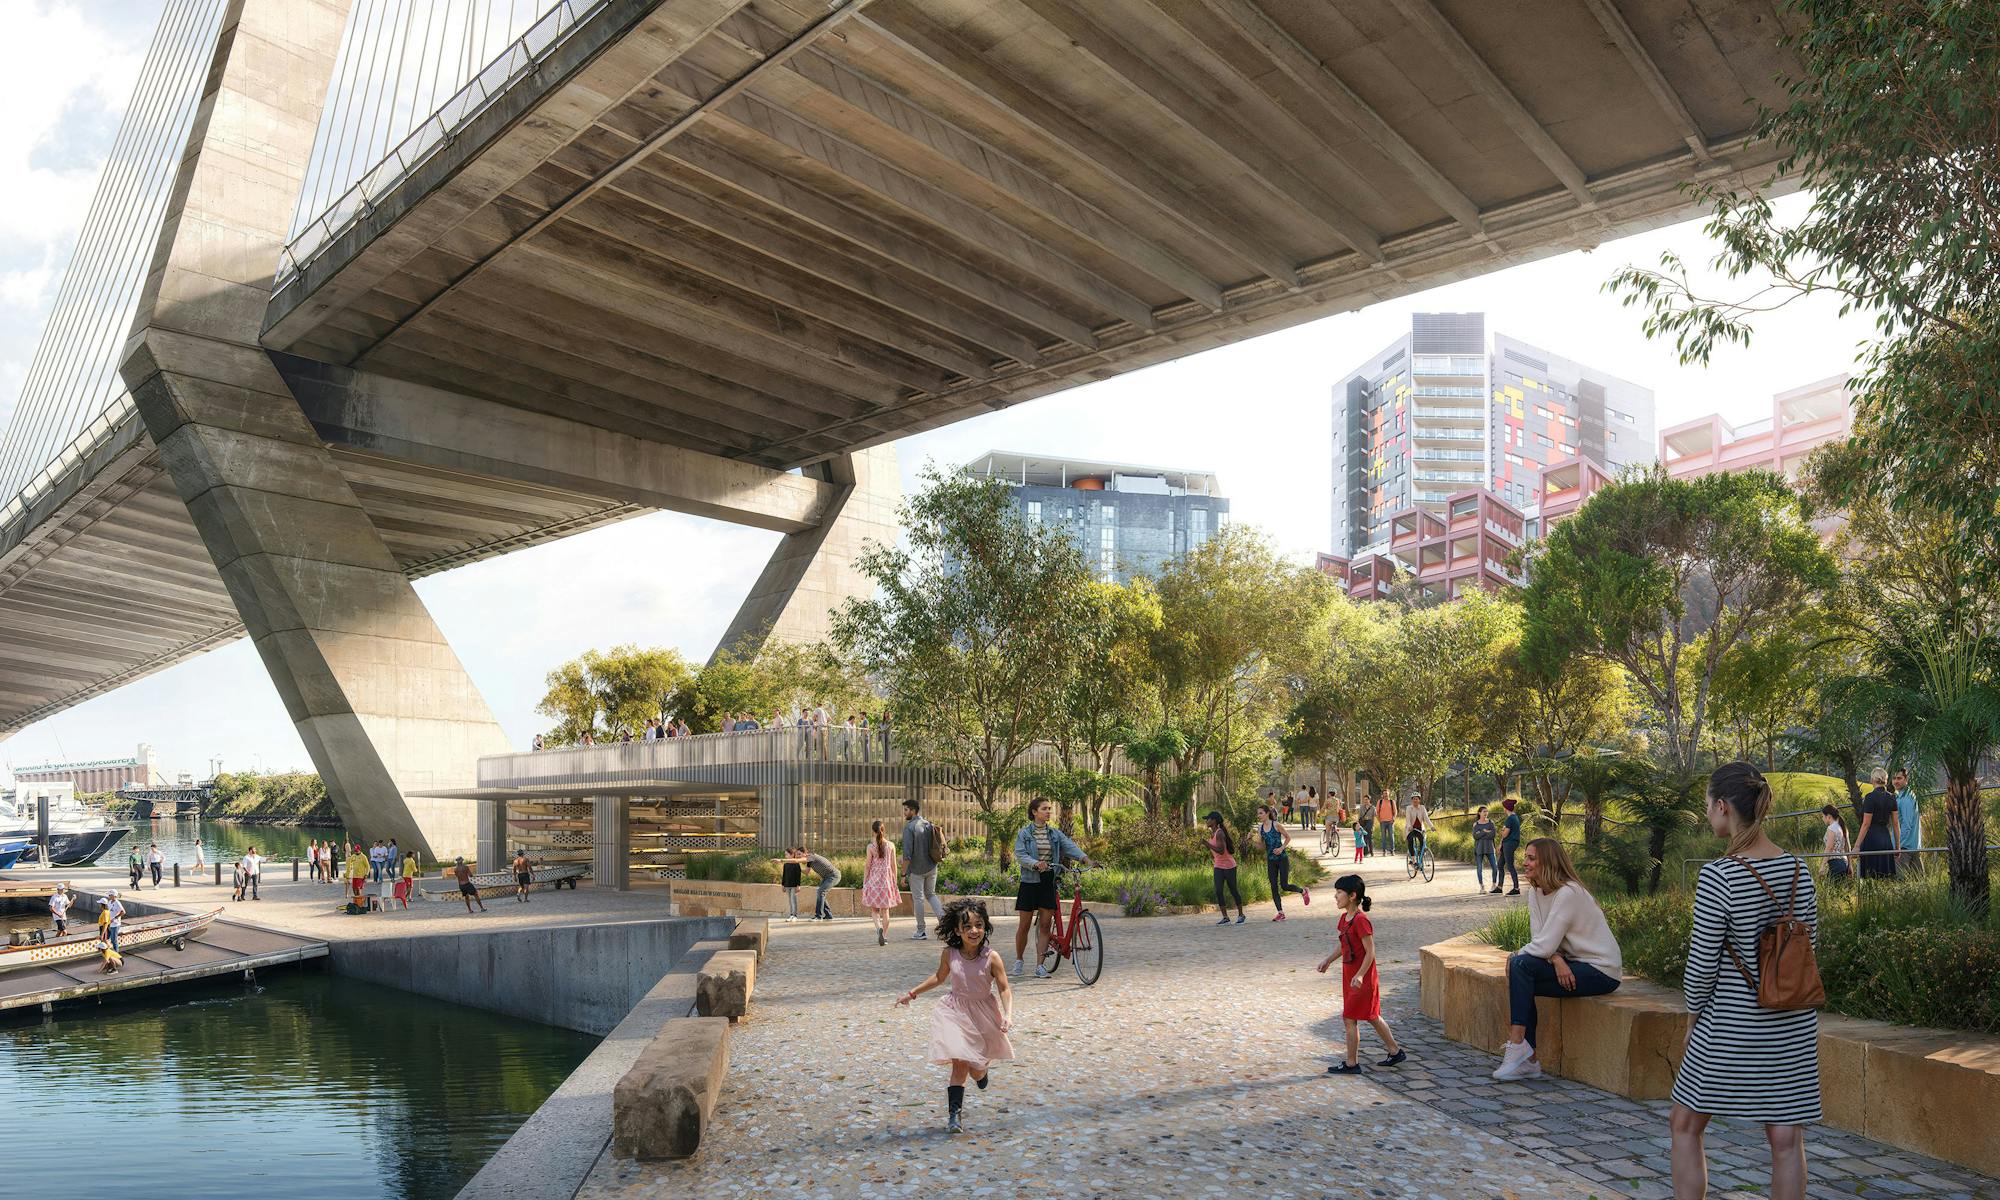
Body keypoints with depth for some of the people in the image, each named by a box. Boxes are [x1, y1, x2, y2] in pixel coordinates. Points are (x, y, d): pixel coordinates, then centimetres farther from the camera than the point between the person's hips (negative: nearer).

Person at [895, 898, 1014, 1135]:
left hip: (984, 1014, 0)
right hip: (956, 1013, 0)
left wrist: (1008, 1015, -27)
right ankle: (953, 1114, -2)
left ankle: (981, 1070, 48)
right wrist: (912, 993, 12)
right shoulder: (949, 954, -11)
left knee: (976, 1071, 10)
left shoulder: (991, 957, -18)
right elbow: (940, 978, 9)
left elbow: (1004, 989, -13)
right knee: (960, 1065, -12)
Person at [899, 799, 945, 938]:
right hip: (931, 866, 6)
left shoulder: (909, 827, -16)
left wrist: (903, 873, -14)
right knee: (931, 894, 19)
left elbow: (907, 854, -20)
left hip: (916, 869, -6)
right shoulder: (929, 825, 6)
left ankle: (921, 931, 10)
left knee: (918, 898, 4)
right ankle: (942, 916, -2)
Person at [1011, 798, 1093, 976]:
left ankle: (1039, 966, 5)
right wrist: (1036, 863, -30)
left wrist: (1084, 857, -25)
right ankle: (1018, 960, 25)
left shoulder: (1056, 834, 8)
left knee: (1045, 925, 1)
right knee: (1024, 925, 5)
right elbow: (1020, 855, -12)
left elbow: (1070, 846, -6)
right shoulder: (1024, 833, -1)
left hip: (1049, 881, 3)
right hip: (1030, 881, -3)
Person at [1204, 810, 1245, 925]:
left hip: (1229, 866, -7)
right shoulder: (1211, 833, 6)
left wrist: (1207, 843, -29)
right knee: (1218, 892, -6)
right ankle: (1225, 917, -4)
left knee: (1233, 890, 6)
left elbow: (1221, 851, -28)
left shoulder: (1219, 833, -20)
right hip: (1218, 867, 7)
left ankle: (1241, 915, 22)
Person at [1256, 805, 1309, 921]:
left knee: (1284, 885, -7)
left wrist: (1281, 848, -13)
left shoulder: (1276, 825, -11)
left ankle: (1303, 891, 21)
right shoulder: (1260, 828, 2)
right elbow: (1261, 846, 6)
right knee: (1274, 887, 2)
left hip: (1282, 858, -5)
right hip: (1271, 860, 5)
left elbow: (1288, 837, 0)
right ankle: (1281, 913, 9)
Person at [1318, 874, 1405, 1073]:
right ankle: (1396, 1052, 30)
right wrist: (1328, 960, 10)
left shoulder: (1361, 920, -22)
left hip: (1362, 978, -9)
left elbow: (1370, 952, -21)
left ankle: (1351, 1063, 8)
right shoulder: (1345, 918, 6)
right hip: (1349, 975, 9)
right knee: (1372, 1017, 18)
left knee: (1350, 1018, -2)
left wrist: (1360, 976, -25)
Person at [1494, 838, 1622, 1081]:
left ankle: (1517, 1044, -20)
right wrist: (1556, 959, -21)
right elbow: (1539, 940, -1)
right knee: (1521, 983, -8)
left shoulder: (1568, 893, -22)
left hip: (1601, 971, -9)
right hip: (1572, 964, 9)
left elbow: (1544, 945, -24)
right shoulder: (1535, 892, 6)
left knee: (1520, 965, -22)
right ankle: (1528, 1060, -6)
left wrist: (1514, 957, -8)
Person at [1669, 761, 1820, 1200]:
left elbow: (1701, 965, -14)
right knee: (1786, 1138, 10)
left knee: (1685, 1125, 12)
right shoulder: (1798, 869, -1)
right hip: (1795, 1024, 6)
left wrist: (1695, 1017, 1)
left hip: (1732, 1024, -5)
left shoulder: (1718, 877, -20)